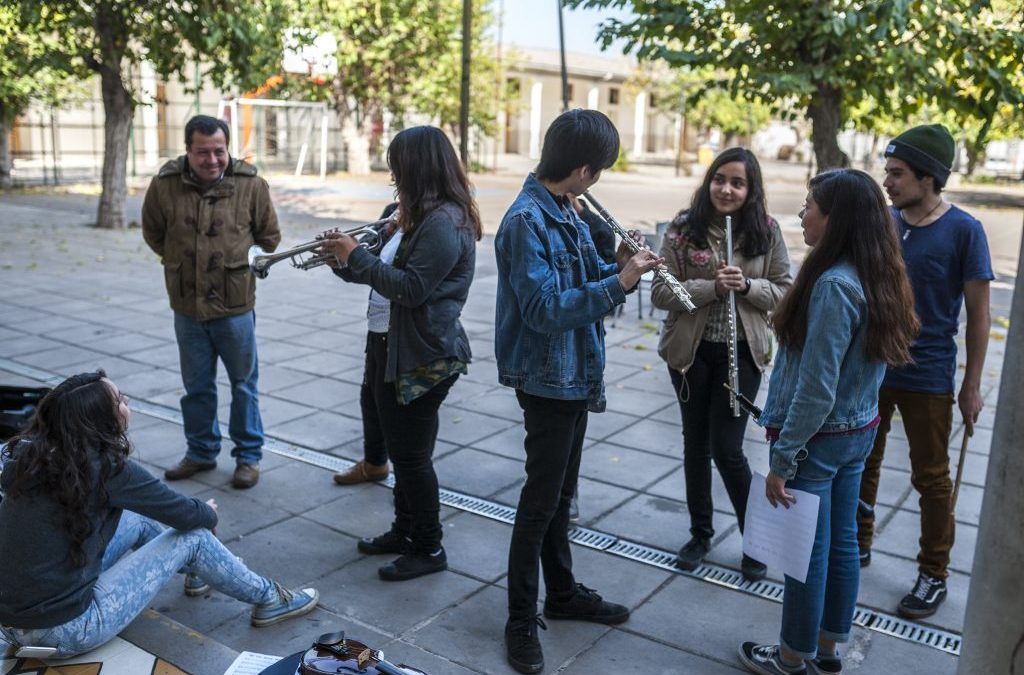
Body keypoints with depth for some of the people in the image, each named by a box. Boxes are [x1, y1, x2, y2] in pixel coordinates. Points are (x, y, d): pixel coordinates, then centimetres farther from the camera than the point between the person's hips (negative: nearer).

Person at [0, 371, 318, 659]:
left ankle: (202, 570, 42)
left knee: (136, 520, 19)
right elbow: (186, 515, -8)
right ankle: (268, 600, 19)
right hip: (65, 631, -7)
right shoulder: (105, 467, -20)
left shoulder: (30, 452, 0)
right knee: (193, 537, 1)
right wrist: (208, 513, 15)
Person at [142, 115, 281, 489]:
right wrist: (181, 261, 8)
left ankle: (249, 455, 26)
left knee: (243, 384, 11)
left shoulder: (251, 185, -10)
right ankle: (201, 452, 35)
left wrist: (242, 264, 3)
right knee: (196, 386, 17)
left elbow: (270, 236, 4)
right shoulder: (165, 184, -7)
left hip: (235, 307, -2)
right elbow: (153, 232, 10)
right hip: (187, 307, 2)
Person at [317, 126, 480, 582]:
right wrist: (345, 259, 4)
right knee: (400, 449, 19)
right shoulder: (420, 215, 13)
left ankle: (429, 549, 14)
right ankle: (405, 530, 34)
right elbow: (386, 272, 17)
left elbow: (411, 289, -25)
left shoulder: (445, 221, -19)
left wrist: (357, 256, -18)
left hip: (422, 358, -10)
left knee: (411, 453, 0)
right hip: (389, 347, 10)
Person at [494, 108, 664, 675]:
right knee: (541, 498, 1)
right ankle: (521, 619, 16)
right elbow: (544, 309, -26)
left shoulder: (564, 213, 8)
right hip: (547, 379, -9)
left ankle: (563, 592, 35)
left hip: (574, 376, 9)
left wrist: (617, 267, -5)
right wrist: (619, 283, -26)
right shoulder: (527, 219, -20)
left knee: (560, 493, 19)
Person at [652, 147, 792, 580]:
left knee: (727, 449, -2)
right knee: (696, 444, 13)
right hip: (690, 350, 2)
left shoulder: (766, 231, -3)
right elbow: (661, 292, -9)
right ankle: (700, 533, 32)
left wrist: (747, 285, -19)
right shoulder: (683, 229, -5)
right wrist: (712, 287, -22)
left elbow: (785, 291, 0)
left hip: (742, 353, -1)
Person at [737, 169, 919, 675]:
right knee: (841, 543, 18)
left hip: (818, 438, -9)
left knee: (807, 551, 6)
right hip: (859, 430, 9)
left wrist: (783, 459, -18)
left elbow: (816, 387, -24)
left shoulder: (834, 284, -24)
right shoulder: (877, 277, 4)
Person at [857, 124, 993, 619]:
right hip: (870, 369, 4)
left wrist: (972, 385, -7)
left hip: (928, 377, -4)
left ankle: (933, 575, 24)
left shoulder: (963, 231, -12)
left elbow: (978, 312, -7)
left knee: (931, 479, 9)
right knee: (862, 465, 16)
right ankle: (856, 545, 35)